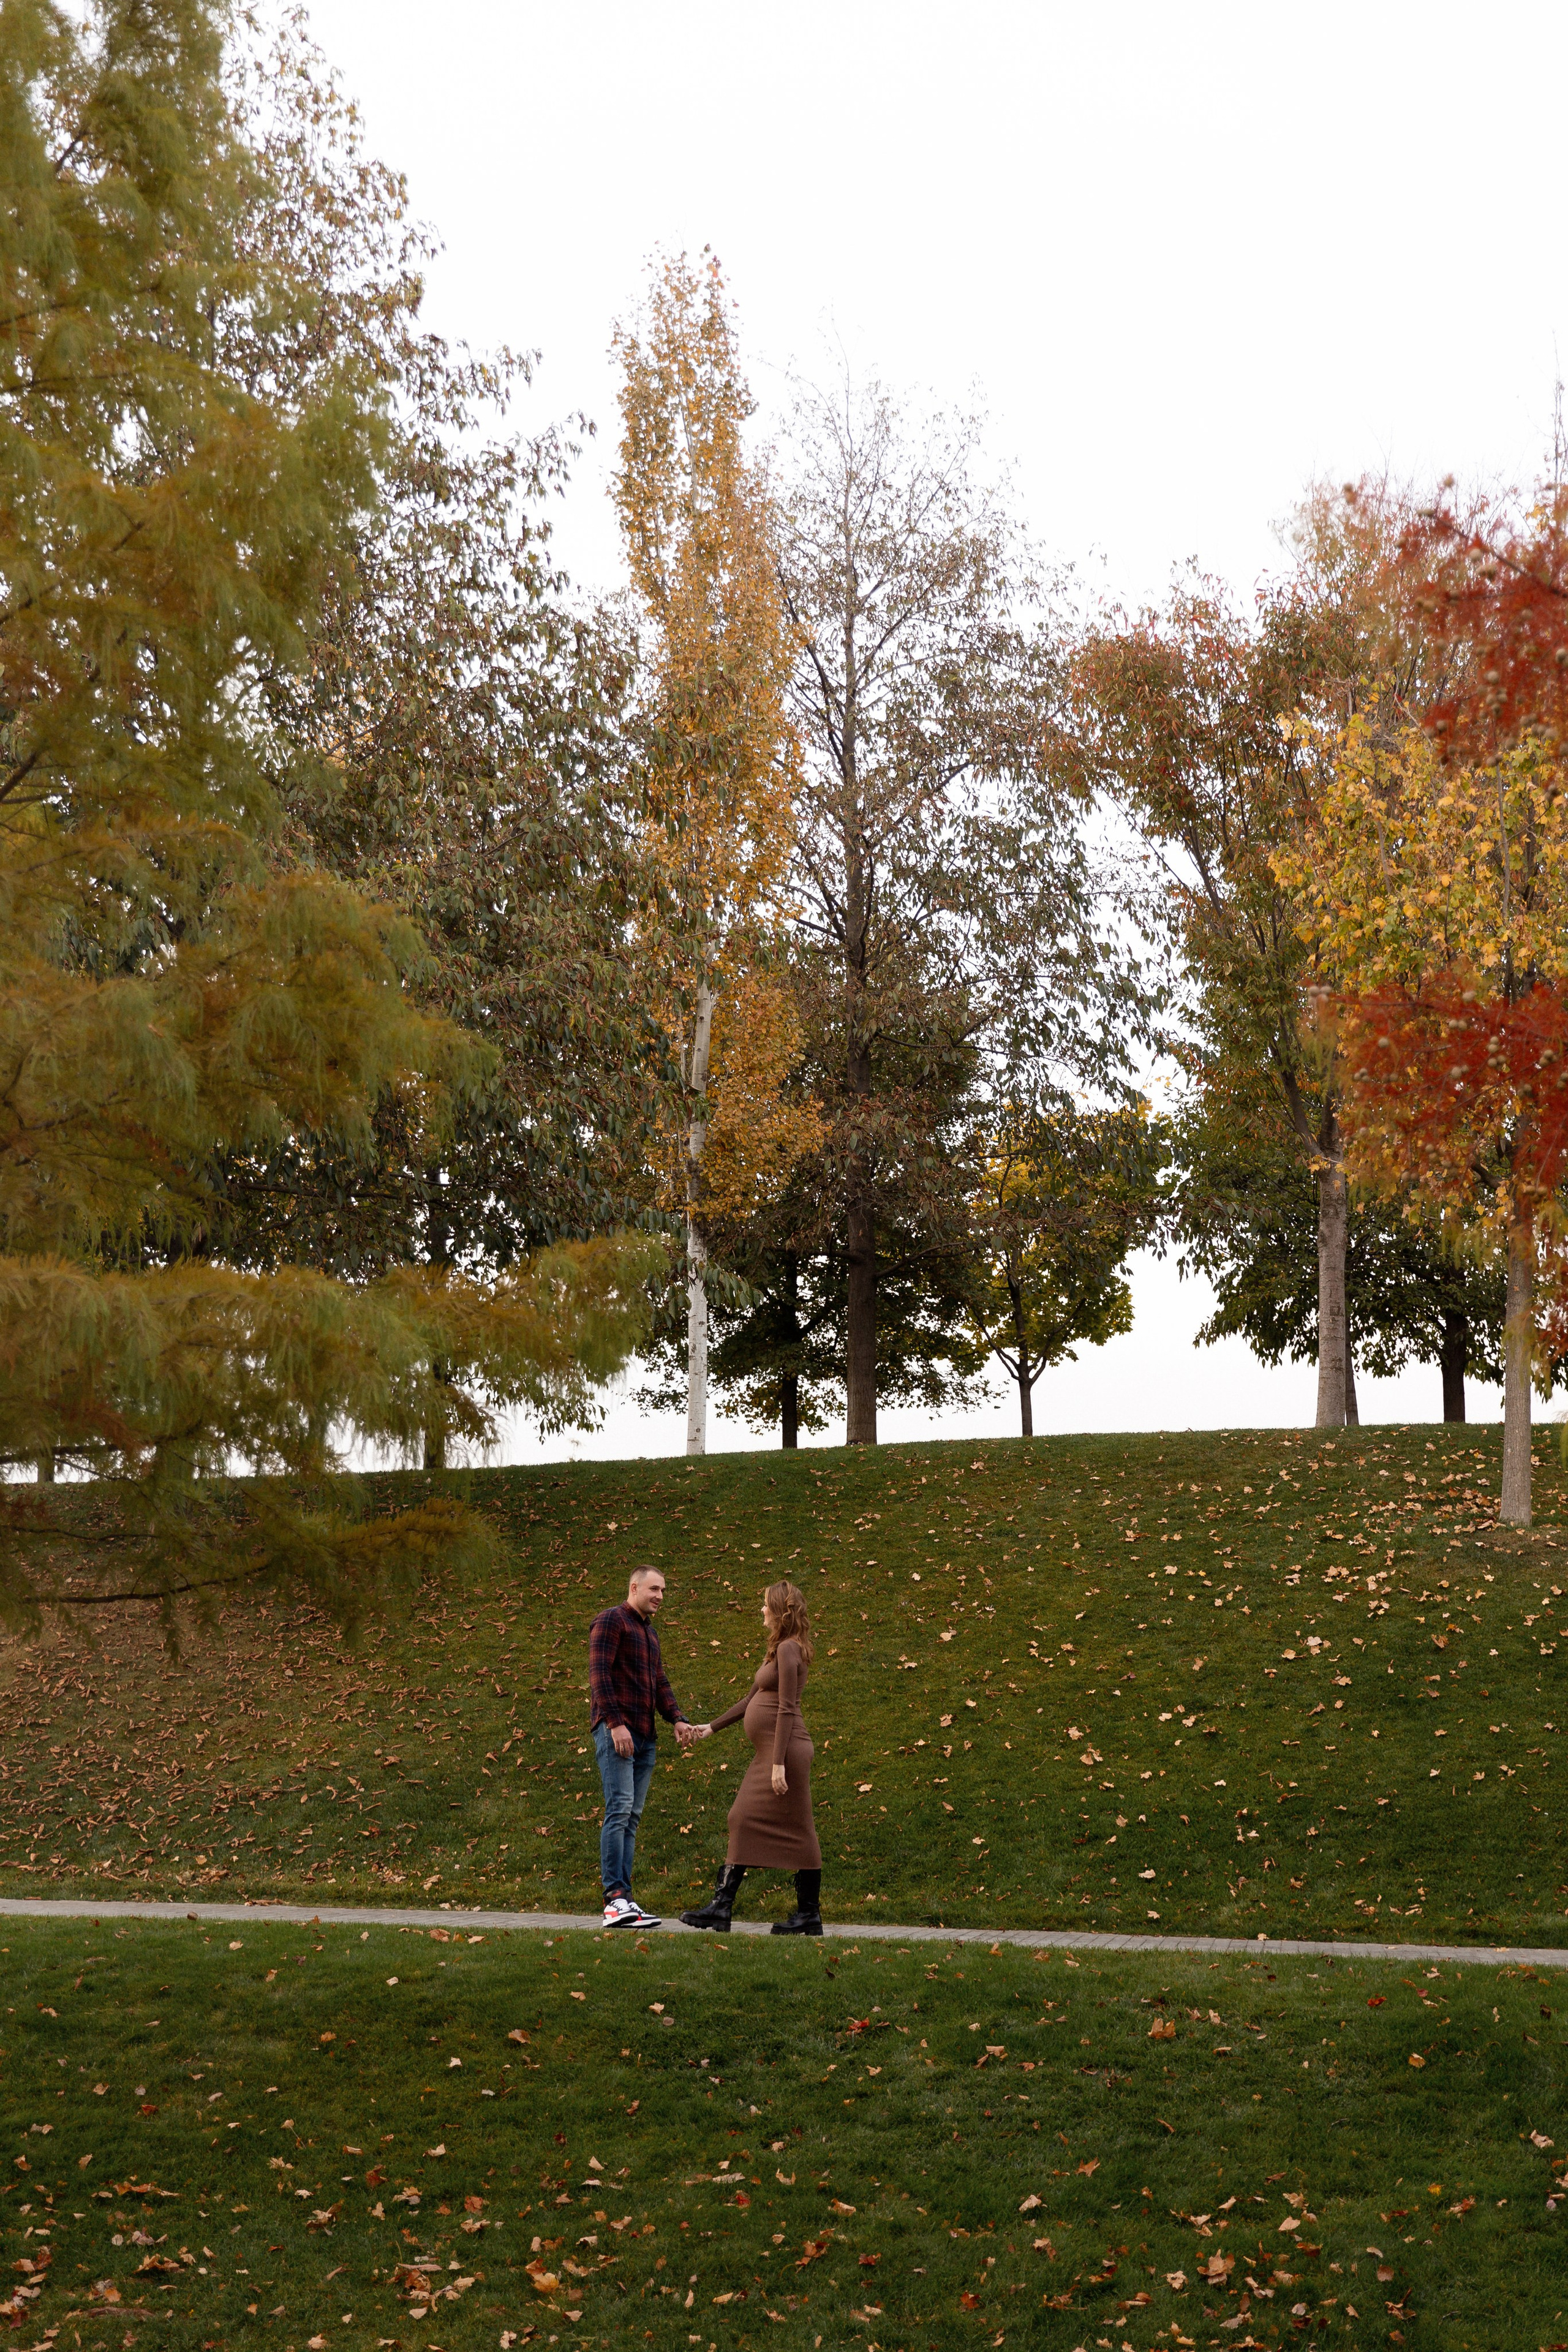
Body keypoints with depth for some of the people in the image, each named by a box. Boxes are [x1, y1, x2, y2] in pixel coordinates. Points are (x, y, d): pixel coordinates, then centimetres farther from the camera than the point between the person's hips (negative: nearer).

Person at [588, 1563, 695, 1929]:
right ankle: (615, 1898, -20)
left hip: (644, 1736, 8)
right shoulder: (610, 1621, -2)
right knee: (620, 1809, -16)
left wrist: (678, 1720, 5)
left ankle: (625, 1899, 3)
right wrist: (615, 1724, -20)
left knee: (632, 1816, 4)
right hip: (615, 1731, -8)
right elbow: (599, 1674, -12)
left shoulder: (650, 1633, 24)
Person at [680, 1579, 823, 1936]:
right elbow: (752, 1700, 26)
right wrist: (713, 1727, 29)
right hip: (767, 1752, 10)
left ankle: (810, 1914, 2)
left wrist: (779, 1763, -21)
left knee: (795, 1830, -4)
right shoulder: (778, 1650, 19)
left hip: (785, 1750, -10)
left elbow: (786, 1709, -18)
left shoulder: (789, 1649, -11)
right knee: (745, 1821, 6)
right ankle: (720, 1906, 4)